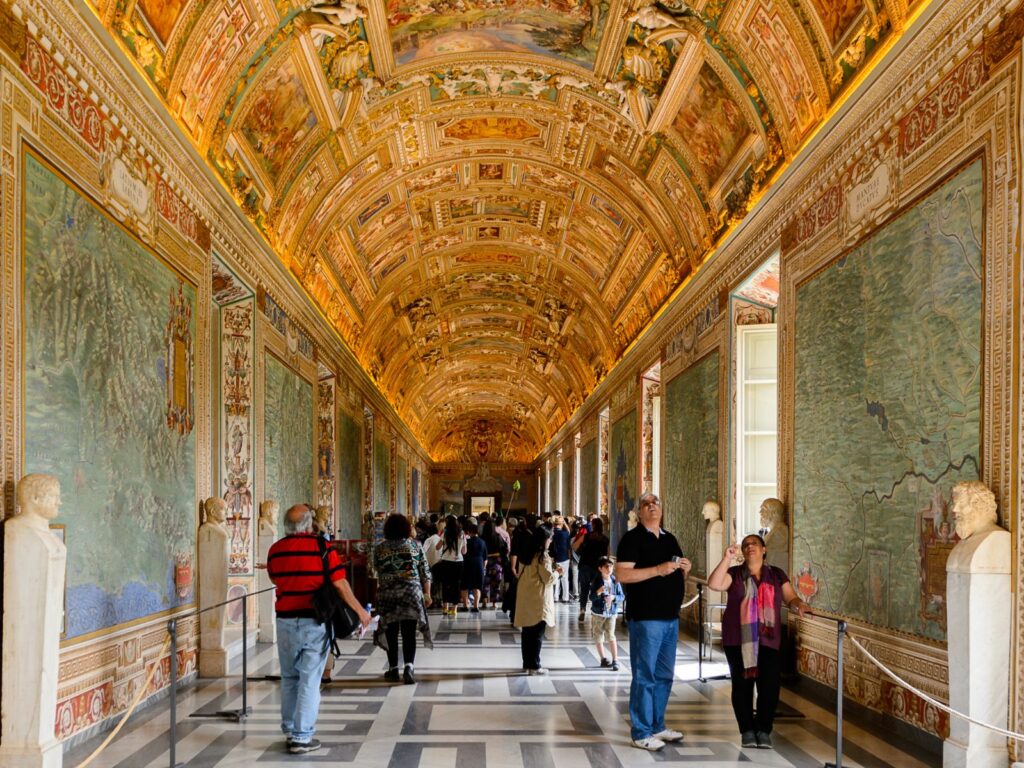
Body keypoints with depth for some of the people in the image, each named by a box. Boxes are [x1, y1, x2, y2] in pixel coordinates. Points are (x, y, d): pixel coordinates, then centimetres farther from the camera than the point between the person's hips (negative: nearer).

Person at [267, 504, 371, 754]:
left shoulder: (275, 550, 3)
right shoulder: (321, 547, -9)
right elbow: (340, 584, -9)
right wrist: (360, 611, 1)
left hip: (286, 620, 4)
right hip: (315, 620, -4)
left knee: (289, 678, 17)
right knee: (309, 680, 1)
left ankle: (290, 731, 23)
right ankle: (302, 737, 2)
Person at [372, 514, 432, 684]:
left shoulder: (379, 548, 3)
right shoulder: (415, 545, 3)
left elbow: (377, 572, 14)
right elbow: (425, 573, 4)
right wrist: (427, 594, 11)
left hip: (387, 595, 1)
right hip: (411, 593, 0)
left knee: (391, 634, 10)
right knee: (409, 633, -1)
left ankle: (393, 670, 16)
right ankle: (408, 667, -16)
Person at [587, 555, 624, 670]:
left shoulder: (615, 581, -3)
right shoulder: (596, 582, -9)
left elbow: (622, 596, 0)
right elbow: (591, 597, -12)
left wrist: (614, 597, -19)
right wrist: (598, 592, -32)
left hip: (611, 613, 0)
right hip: (598, 613, 0)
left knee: (611, 636, -8)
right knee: (599, 637, 9)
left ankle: (615, 660, -4)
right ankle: (603, 659, 22)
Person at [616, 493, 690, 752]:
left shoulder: (670, 539, 16)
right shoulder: (633, 538, -7)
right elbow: (623, 575, -17)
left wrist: (685, 569, 1)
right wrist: (658, 569, -22)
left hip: (671, 617, 8)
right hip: (646, 618, -8)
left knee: (665, 675, 15)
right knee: (645, 676, -3)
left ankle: (657, 726, 26)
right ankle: (641, 733, 4)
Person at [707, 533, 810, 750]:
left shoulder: (776, 574, 11)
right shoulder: (734, 573, 4)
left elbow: (791, 598, 6)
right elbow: (714, 584, -13)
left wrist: (799, 605, -16)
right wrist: (727, 558, -15)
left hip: (768, 640, 1)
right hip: (739, 639, -1)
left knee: (770, 685, -6)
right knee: (742, 684, -1)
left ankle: (763, 730, 7)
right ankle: (747, 730, 10)